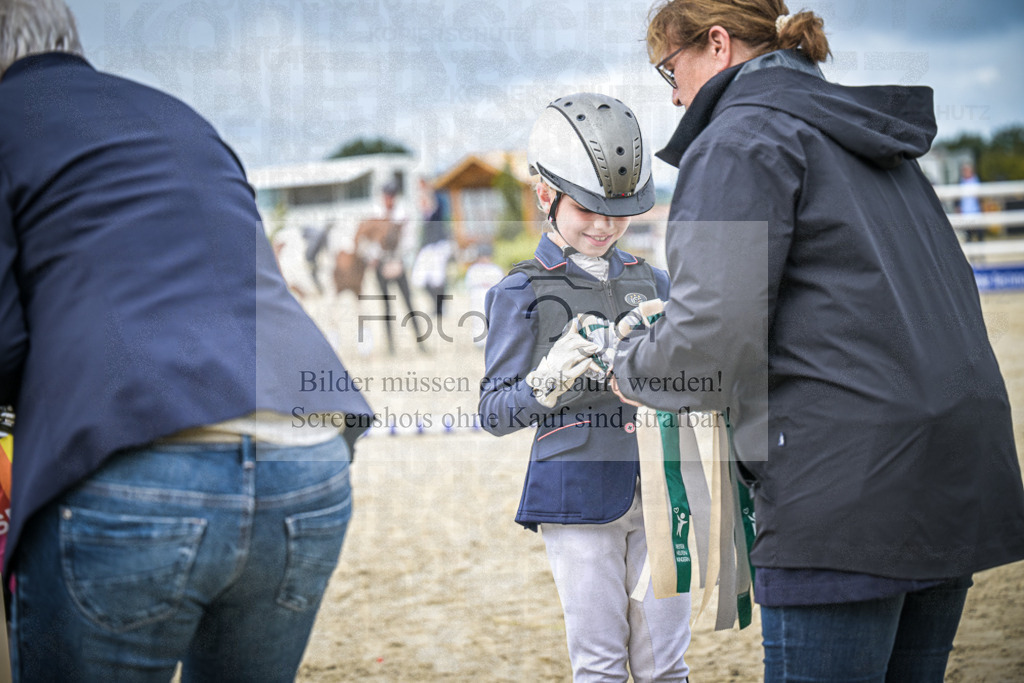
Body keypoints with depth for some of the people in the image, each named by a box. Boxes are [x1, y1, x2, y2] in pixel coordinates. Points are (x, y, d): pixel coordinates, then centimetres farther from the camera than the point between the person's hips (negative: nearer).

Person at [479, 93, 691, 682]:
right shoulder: (522, 292, 0)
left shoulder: (653, 282, 11)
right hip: (578, 495, -3)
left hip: (658, 491, 3)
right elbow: (494, 413, -4)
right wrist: (548, 381, -22)